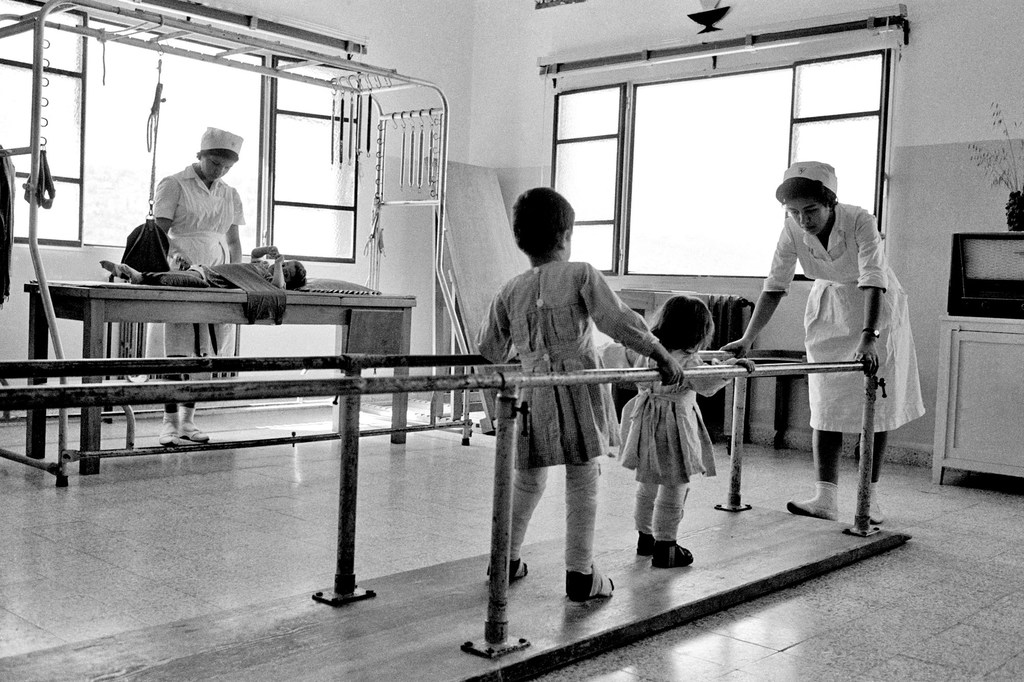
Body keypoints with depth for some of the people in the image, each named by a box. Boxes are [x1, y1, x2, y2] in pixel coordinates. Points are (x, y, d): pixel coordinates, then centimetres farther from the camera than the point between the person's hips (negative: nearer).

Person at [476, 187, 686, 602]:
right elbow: (619, 322, -11)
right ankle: (580, 574, 8)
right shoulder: (581, 275, -4)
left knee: (527, 481, 18)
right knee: (582, 481, 3)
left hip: (534, 395, 4)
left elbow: (490, 352, 13)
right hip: (578, 391, -4)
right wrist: (664, 358, -5)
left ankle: (507, 561, 26)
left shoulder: (510, 292, 8)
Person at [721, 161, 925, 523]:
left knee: (876, 402, 1)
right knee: (825, 403, -1)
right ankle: (826, 498, 0)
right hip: (829, 310, 4)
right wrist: (747, 339, -22)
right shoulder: (792, 230, -18)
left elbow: (873, 283, -38)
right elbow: (774, 287, -15)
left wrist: (868, 339, -50)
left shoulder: (861, 222, -30)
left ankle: (870, 496, 9)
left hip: (877, 308, -3)